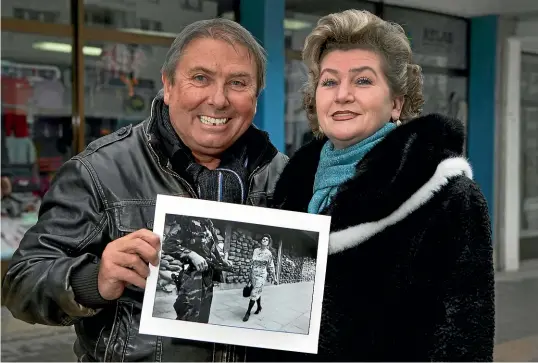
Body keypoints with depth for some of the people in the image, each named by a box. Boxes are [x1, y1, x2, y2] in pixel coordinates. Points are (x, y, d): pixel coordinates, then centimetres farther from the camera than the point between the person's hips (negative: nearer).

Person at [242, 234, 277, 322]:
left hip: (261, 276, -5)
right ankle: (259, 307, 35)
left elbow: (271, 267, -2)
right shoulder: (256, 250, 6)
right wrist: (250, 275, 16)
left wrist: (274, 278, 0)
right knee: (257, 292, 15)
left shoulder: (268, 254, -7)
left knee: (254, 294, -9)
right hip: (253, 275, 5)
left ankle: (248, 312, -5)